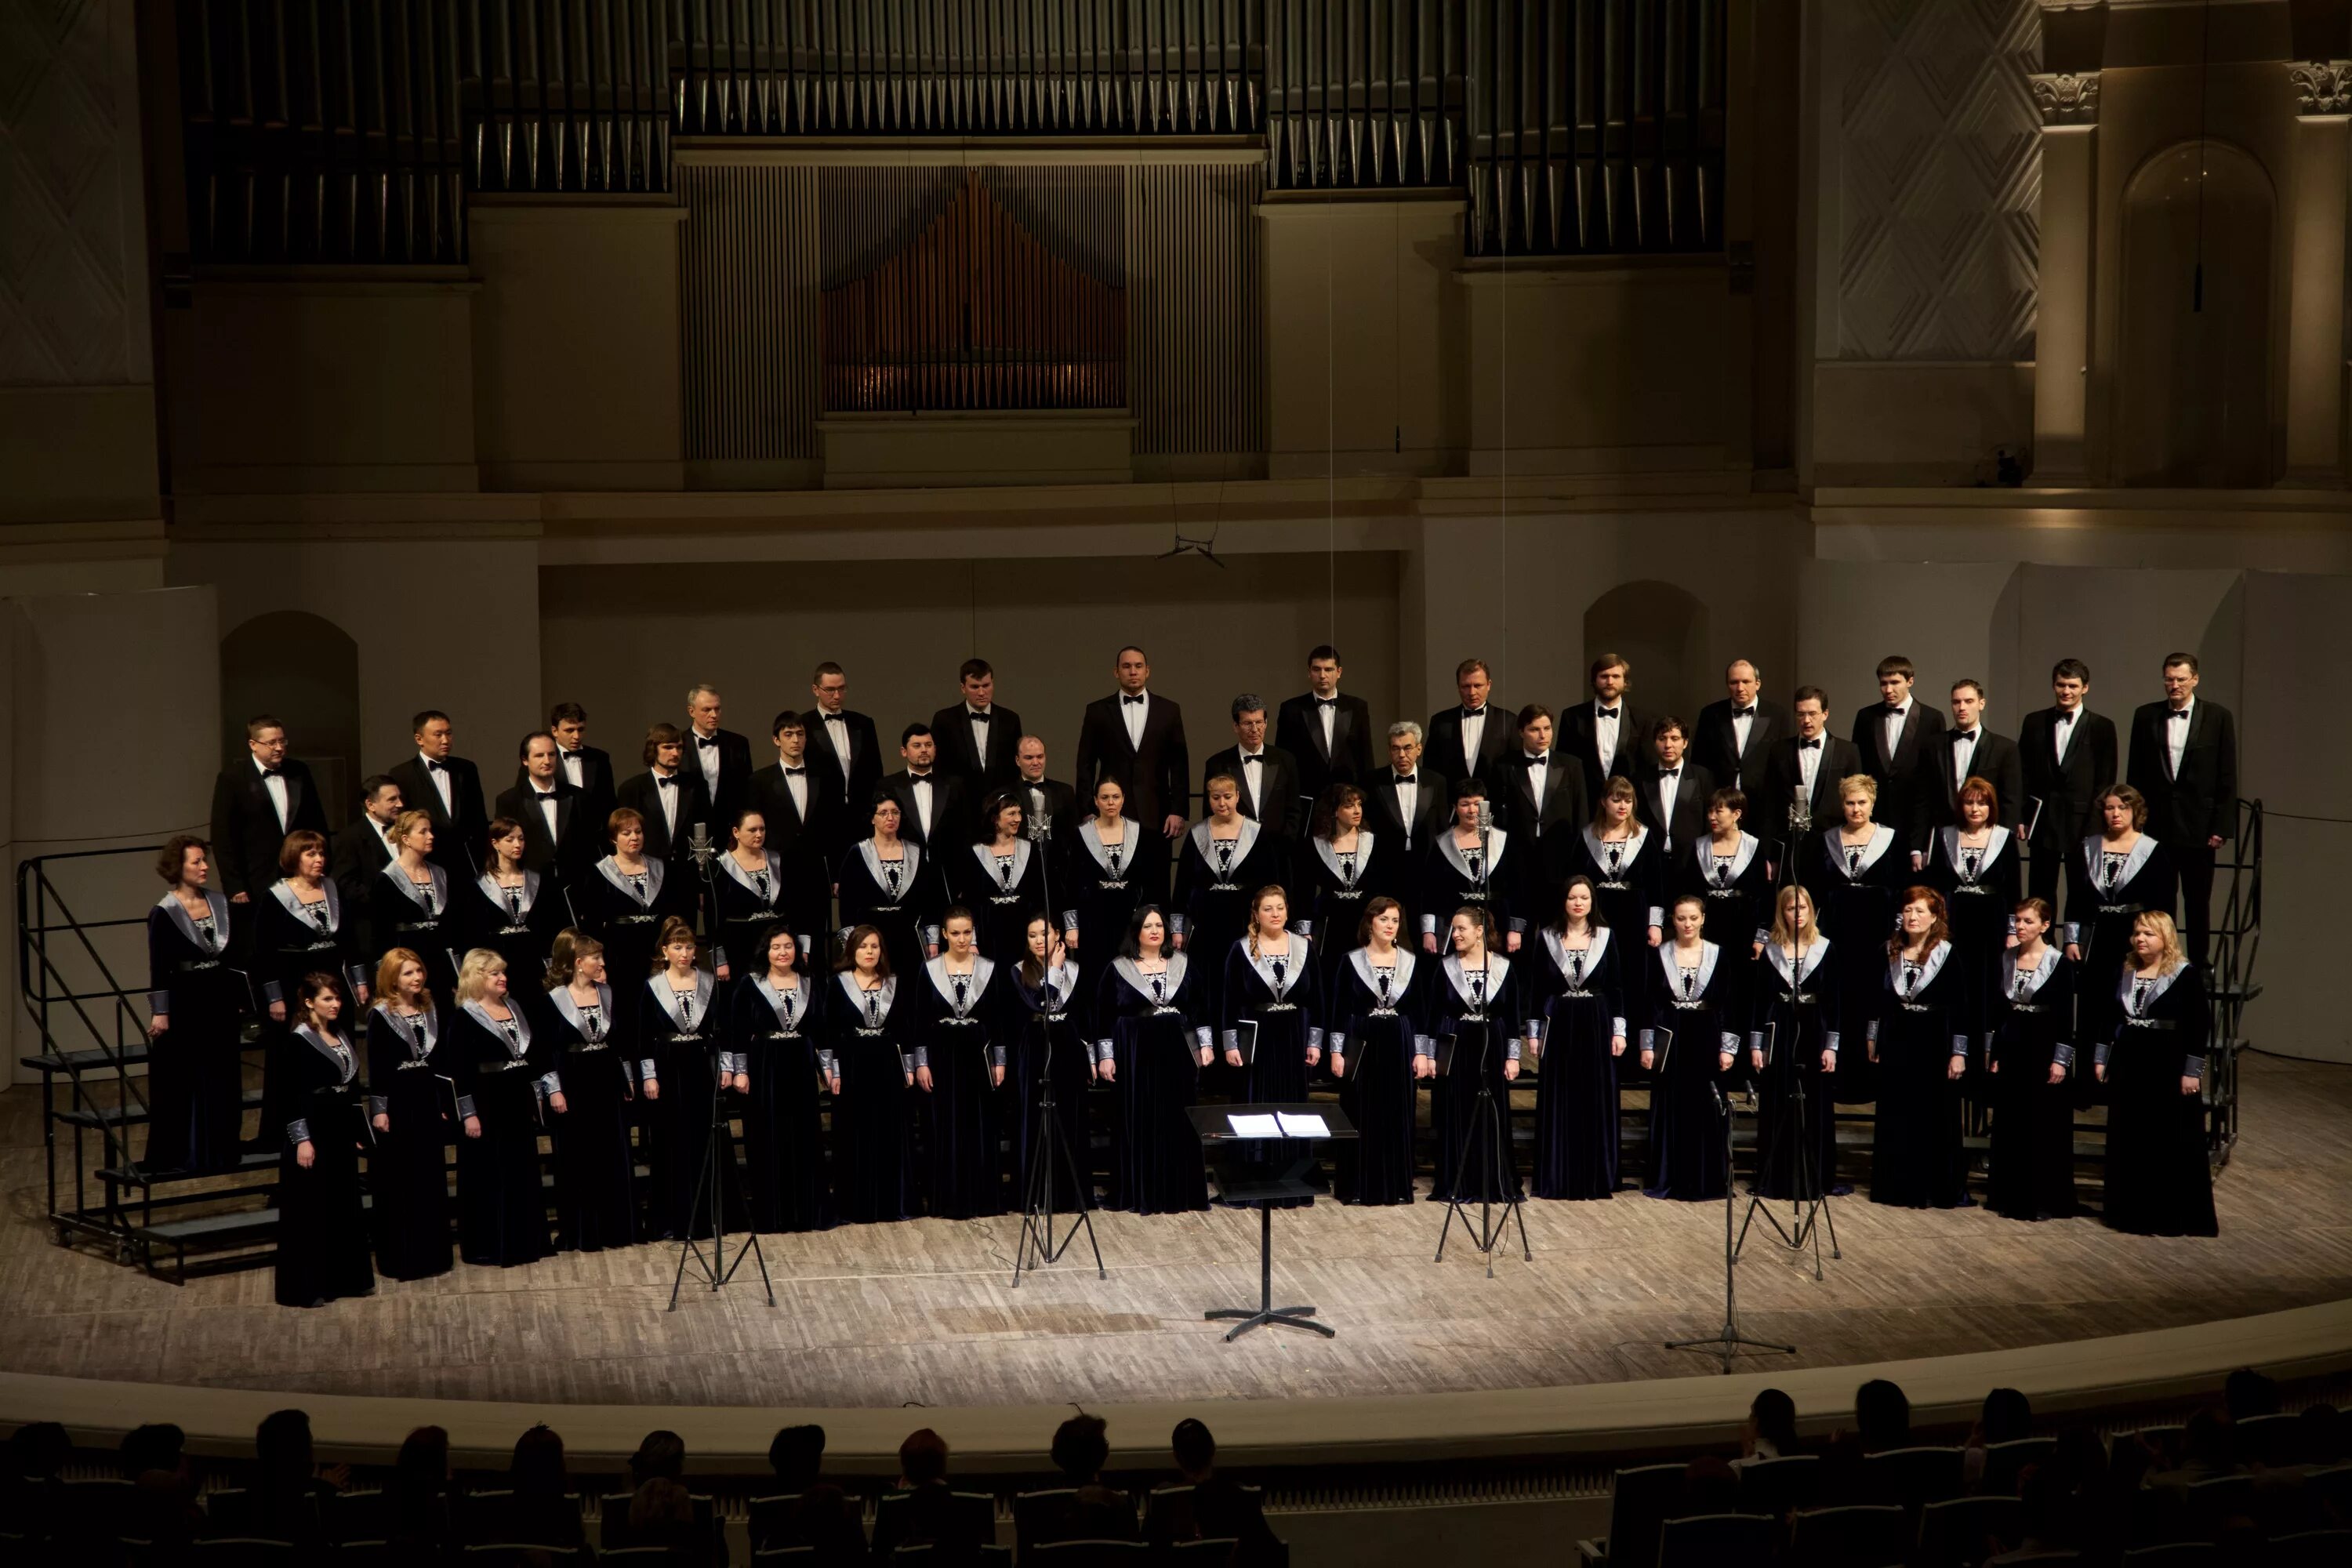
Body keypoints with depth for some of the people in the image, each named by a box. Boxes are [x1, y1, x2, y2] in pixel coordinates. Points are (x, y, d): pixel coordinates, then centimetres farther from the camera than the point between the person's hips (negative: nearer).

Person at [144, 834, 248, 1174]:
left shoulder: (222, 905, 7)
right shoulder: (164, 914, -9)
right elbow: (158, 969, -10)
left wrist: (243, 1000, 13)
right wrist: (159, 1012, -15)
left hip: (221, 1003, 5)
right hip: (184, 1006, -5)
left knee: (222, 1080, 9)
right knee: (183, 1082, 0)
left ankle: (220, 1151, 18)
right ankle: (179, 1155, 8)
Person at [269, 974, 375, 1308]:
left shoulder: (343, 1037, 11)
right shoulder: (295, 1042, -10)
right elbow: (290, 1095, -14)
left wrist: (358, 1131, 15)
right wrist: (301, 1140, -18)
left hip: (342, 1132, 7)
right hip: (312, 1132, -7)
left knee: (345, 1206, 12)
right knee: (309, 1209, -3)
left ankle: (345, 1277, 21)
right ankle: (305, 1288, 2)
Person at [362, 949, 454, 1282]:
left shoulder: (431, 1009, 8)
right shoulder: (380, 1015, -8)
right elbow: (375, 1067, -9)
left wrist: (444, 1104, 12)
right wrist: (378, 1110, -13)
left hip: (427, 1099, 6)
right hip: (396, 1103, -6)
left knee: (431, 1177, 9)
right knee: (398, 1182, -1)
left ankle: (431, 1253, 18)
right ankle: (399, 1258, 5)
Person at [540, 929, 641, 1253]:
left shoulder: (608, 993, 7)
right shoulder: (554, 999, -7)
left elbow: (623, 1038, 10)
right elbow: (547, 1049, -8)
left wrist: (629, 1078, 7)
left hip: (608, 1081, 5)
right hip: (574, 1085, -5)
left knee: (616, 1158, 8)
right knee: (579, 1161, 1)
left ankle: (617, 1227, 17)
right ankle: (580, 1233, 8)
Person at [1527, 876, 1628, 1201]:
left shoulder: (1606, 936, 3)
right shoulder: (1548, 937, 3)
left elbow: (1617, 986, 4)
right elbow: (1536, 987, 4)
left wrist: (1619, 1030, -1)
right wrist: (1534, 1033, 1)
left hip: (1597, 1026, 0)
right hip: (1559, 1025, 0)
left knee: (1597, 1101, 2)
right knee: (1558, 1103, 2)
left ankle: (1596, 1177, 8)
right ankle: (1557, 1178, 7)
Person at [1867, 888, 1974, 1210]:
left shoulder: (1947, 956, -7)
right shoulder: (1890, 952, 5)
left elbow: (1962, 1008, -7)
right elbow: (1879, 999, 13)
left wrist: (1959, 1053, -10)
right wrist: (1874, 1039, 13)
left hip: (1934, 1043, -4)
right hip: (1896, 1041, 4)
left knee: (1935, 1119, 1)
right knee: (1895, 1118, 8)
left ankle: (1938, 1189, 9)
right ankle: (1897, 1187, 17)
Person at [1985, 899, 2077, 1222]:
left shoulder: (2059, 963, -7)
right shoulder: (2006, 959, 6)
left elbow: (2066, 1015, -8)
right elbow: (1994, 1008, 10)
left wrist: (2060, 1060, -12)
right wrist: (1992, 1052, 7)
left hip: (2043, 1047, -5)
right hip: (2010, 1046, 5)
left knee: (2044, 1124, -1)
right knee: (2009, 1122, 8)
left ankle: (2044, 1199, 5)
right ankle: (2011, 1195, 17)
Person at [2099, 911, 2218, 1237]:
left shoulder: (2186, 975, -10)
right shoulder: (2125, 973, 8)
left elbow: (2201, 1025, -11)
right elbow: (2111, 1018, 14)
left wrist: (2192, 1071, -14)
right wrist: (2102, 1059, 12)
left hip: (2169, 1068, -6)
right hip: (2129, 1066, 6)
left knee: (2174, 1143, -1)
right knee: (2128, 1142, 9)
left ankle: (2176, 1215, 7)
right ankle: (2133, 1211, 18)